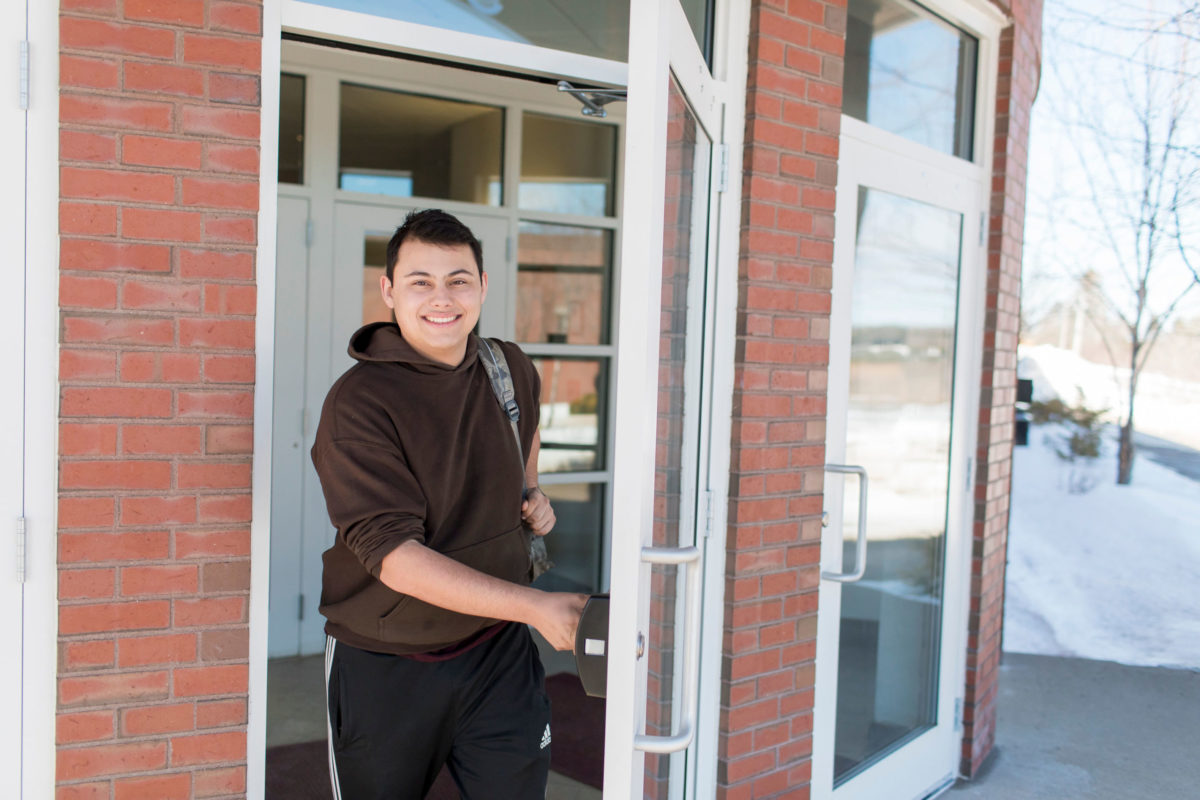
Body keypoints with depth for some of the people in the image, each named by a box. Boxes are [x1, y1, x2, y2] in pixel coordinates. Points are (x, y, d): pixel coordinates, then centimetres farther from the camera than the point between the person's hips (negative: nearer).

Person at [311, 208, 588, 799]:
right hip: (383, 667, -3)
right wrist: (535, 606, -31)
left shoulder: (514, 370, -1)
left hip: (499, 649, 4)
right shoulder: (358, 403, -19)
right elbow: (392, 554, -26)